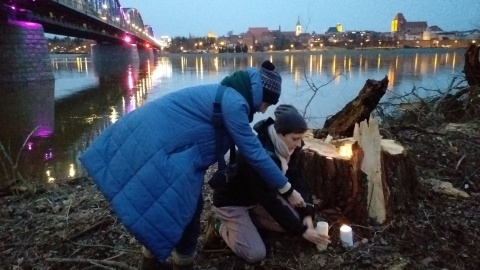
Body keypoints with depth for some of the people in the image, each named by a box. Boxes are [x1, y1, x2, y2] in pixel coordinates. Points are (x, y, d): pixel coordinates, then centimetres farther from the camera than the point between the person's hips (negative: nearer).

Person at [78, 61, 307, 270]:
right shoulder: (234, 103, -15)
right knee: (187, 208, 4)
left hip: (152, 138, 11)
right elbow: (254, 152, -12)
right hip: (158, 147, -10)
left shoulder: (226, 94, 16)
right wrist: (287, 190, -4)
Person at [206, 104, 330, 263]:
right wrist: (302, 230, -25)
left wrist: (307, 214, -16)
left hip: (258, 198, 8)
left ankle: (247, 218, 10)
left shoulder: (288, 147, -12)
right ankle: (219, 226, 6)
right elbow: (270, 200, -31)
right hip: (231, 201, -8)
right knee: (256, 254, -16)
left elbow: (296, 179, -5)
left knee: (296, 220, -2)